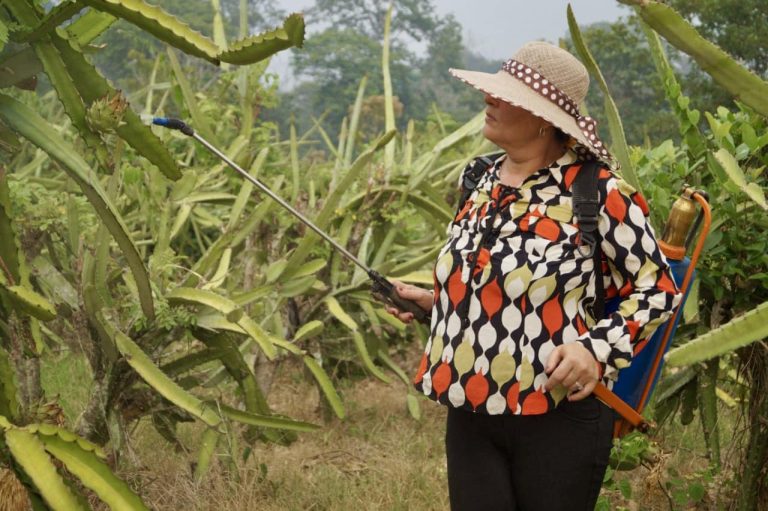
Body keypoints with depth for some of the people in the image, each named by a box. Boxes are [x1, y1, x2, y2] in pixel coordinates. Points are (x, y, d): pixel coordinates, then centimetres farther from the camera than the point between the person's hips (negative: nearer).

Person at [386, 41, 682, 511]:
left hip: (557, 415, -6)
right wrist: (435, 302, 11)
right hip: (470, 415, 6)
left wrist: (597, 348, -18)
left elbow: (658, 288, -6)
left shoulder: (596, 191, -12)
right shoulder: (480, 183, 9)